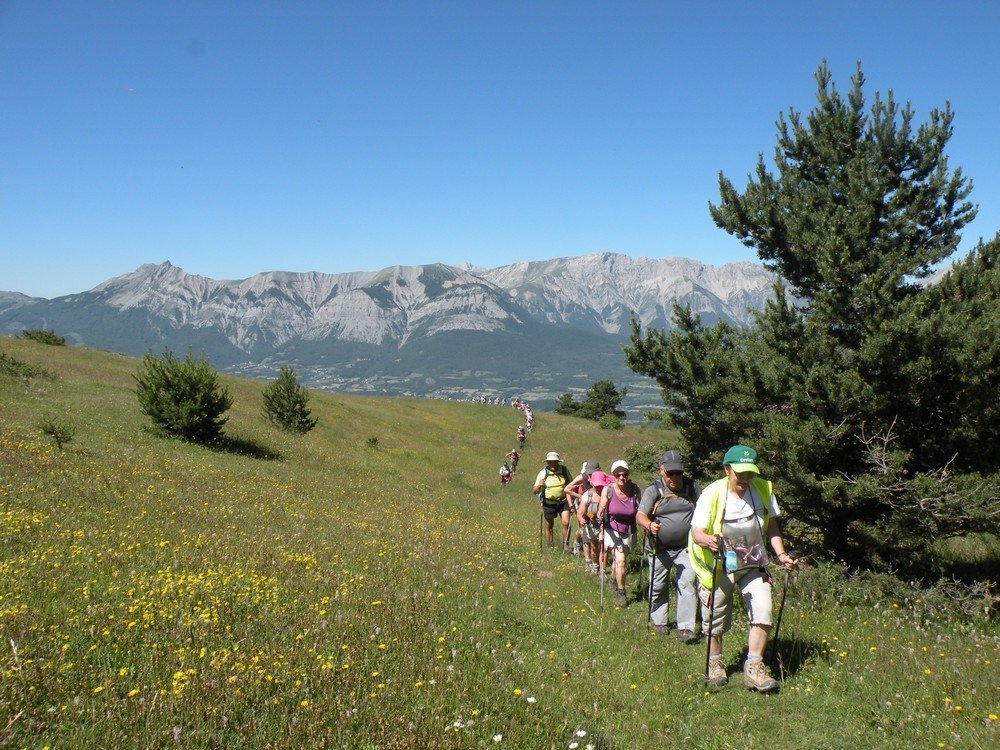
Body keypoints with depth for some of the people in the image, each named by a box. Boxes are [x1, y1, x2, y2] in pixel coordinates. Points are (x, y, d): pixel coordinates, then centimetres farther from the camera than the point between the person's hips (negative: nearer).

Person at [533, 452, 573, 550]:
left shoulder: (564, 470, -7)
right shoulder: (543, 473, -11)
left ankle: (565, 545, 0)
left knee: (566, 523, -13)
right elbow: (534, 491, -11)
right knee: (549, 526, 10)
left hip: (563, 501, 0)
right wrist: (539, 486, -33)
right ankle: (550, 547, 25)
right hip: (549, 503, 0)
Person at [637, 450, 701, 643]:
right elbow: (640, 516, -16)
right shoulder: (653, 490, -7)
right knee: (658, 587, 11)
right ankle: (658, 621, 31)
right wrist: (649, 525, -38)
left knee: (688, 584, -9)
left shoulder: (691, 487, 2)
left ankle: (685, 628, -6)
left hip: (686, 547, 1)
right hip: (660, 549, -1)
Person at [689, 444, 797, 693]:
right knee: (715, 621, 9)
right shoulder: (712, 494, -18)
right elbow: (697, 532, -22)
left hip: (753, 564, 3)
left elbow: (772, 526, 9)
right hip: (719, 567, -2)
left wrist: (781, 554, -2)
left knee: (762, 611, -13)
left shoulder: (763, 489, -6)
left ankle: (753, 668, 0)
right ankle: (715, 663, 33)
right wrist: (708, 540, -44)